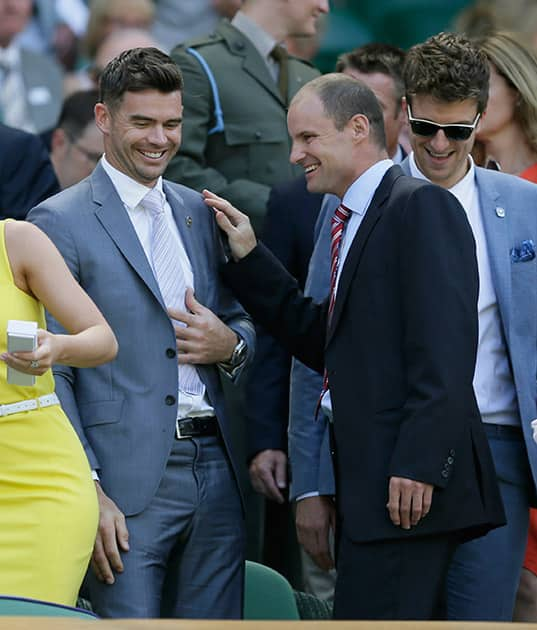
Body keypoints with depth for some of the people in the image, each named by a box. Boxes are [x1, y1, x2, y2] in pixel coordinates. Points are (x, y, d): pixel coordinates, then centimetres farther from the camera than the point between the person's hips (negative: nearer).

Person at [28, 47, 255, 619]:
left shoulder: (198, 212, 16)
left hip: (214, 468, 6)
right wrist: (86, 492, -14)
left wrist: (229, 344, -1)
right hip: (128, 485, -6)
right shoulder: (59, 222, -4)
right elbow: (48, 370, -7)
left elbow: (243, 324, 25)